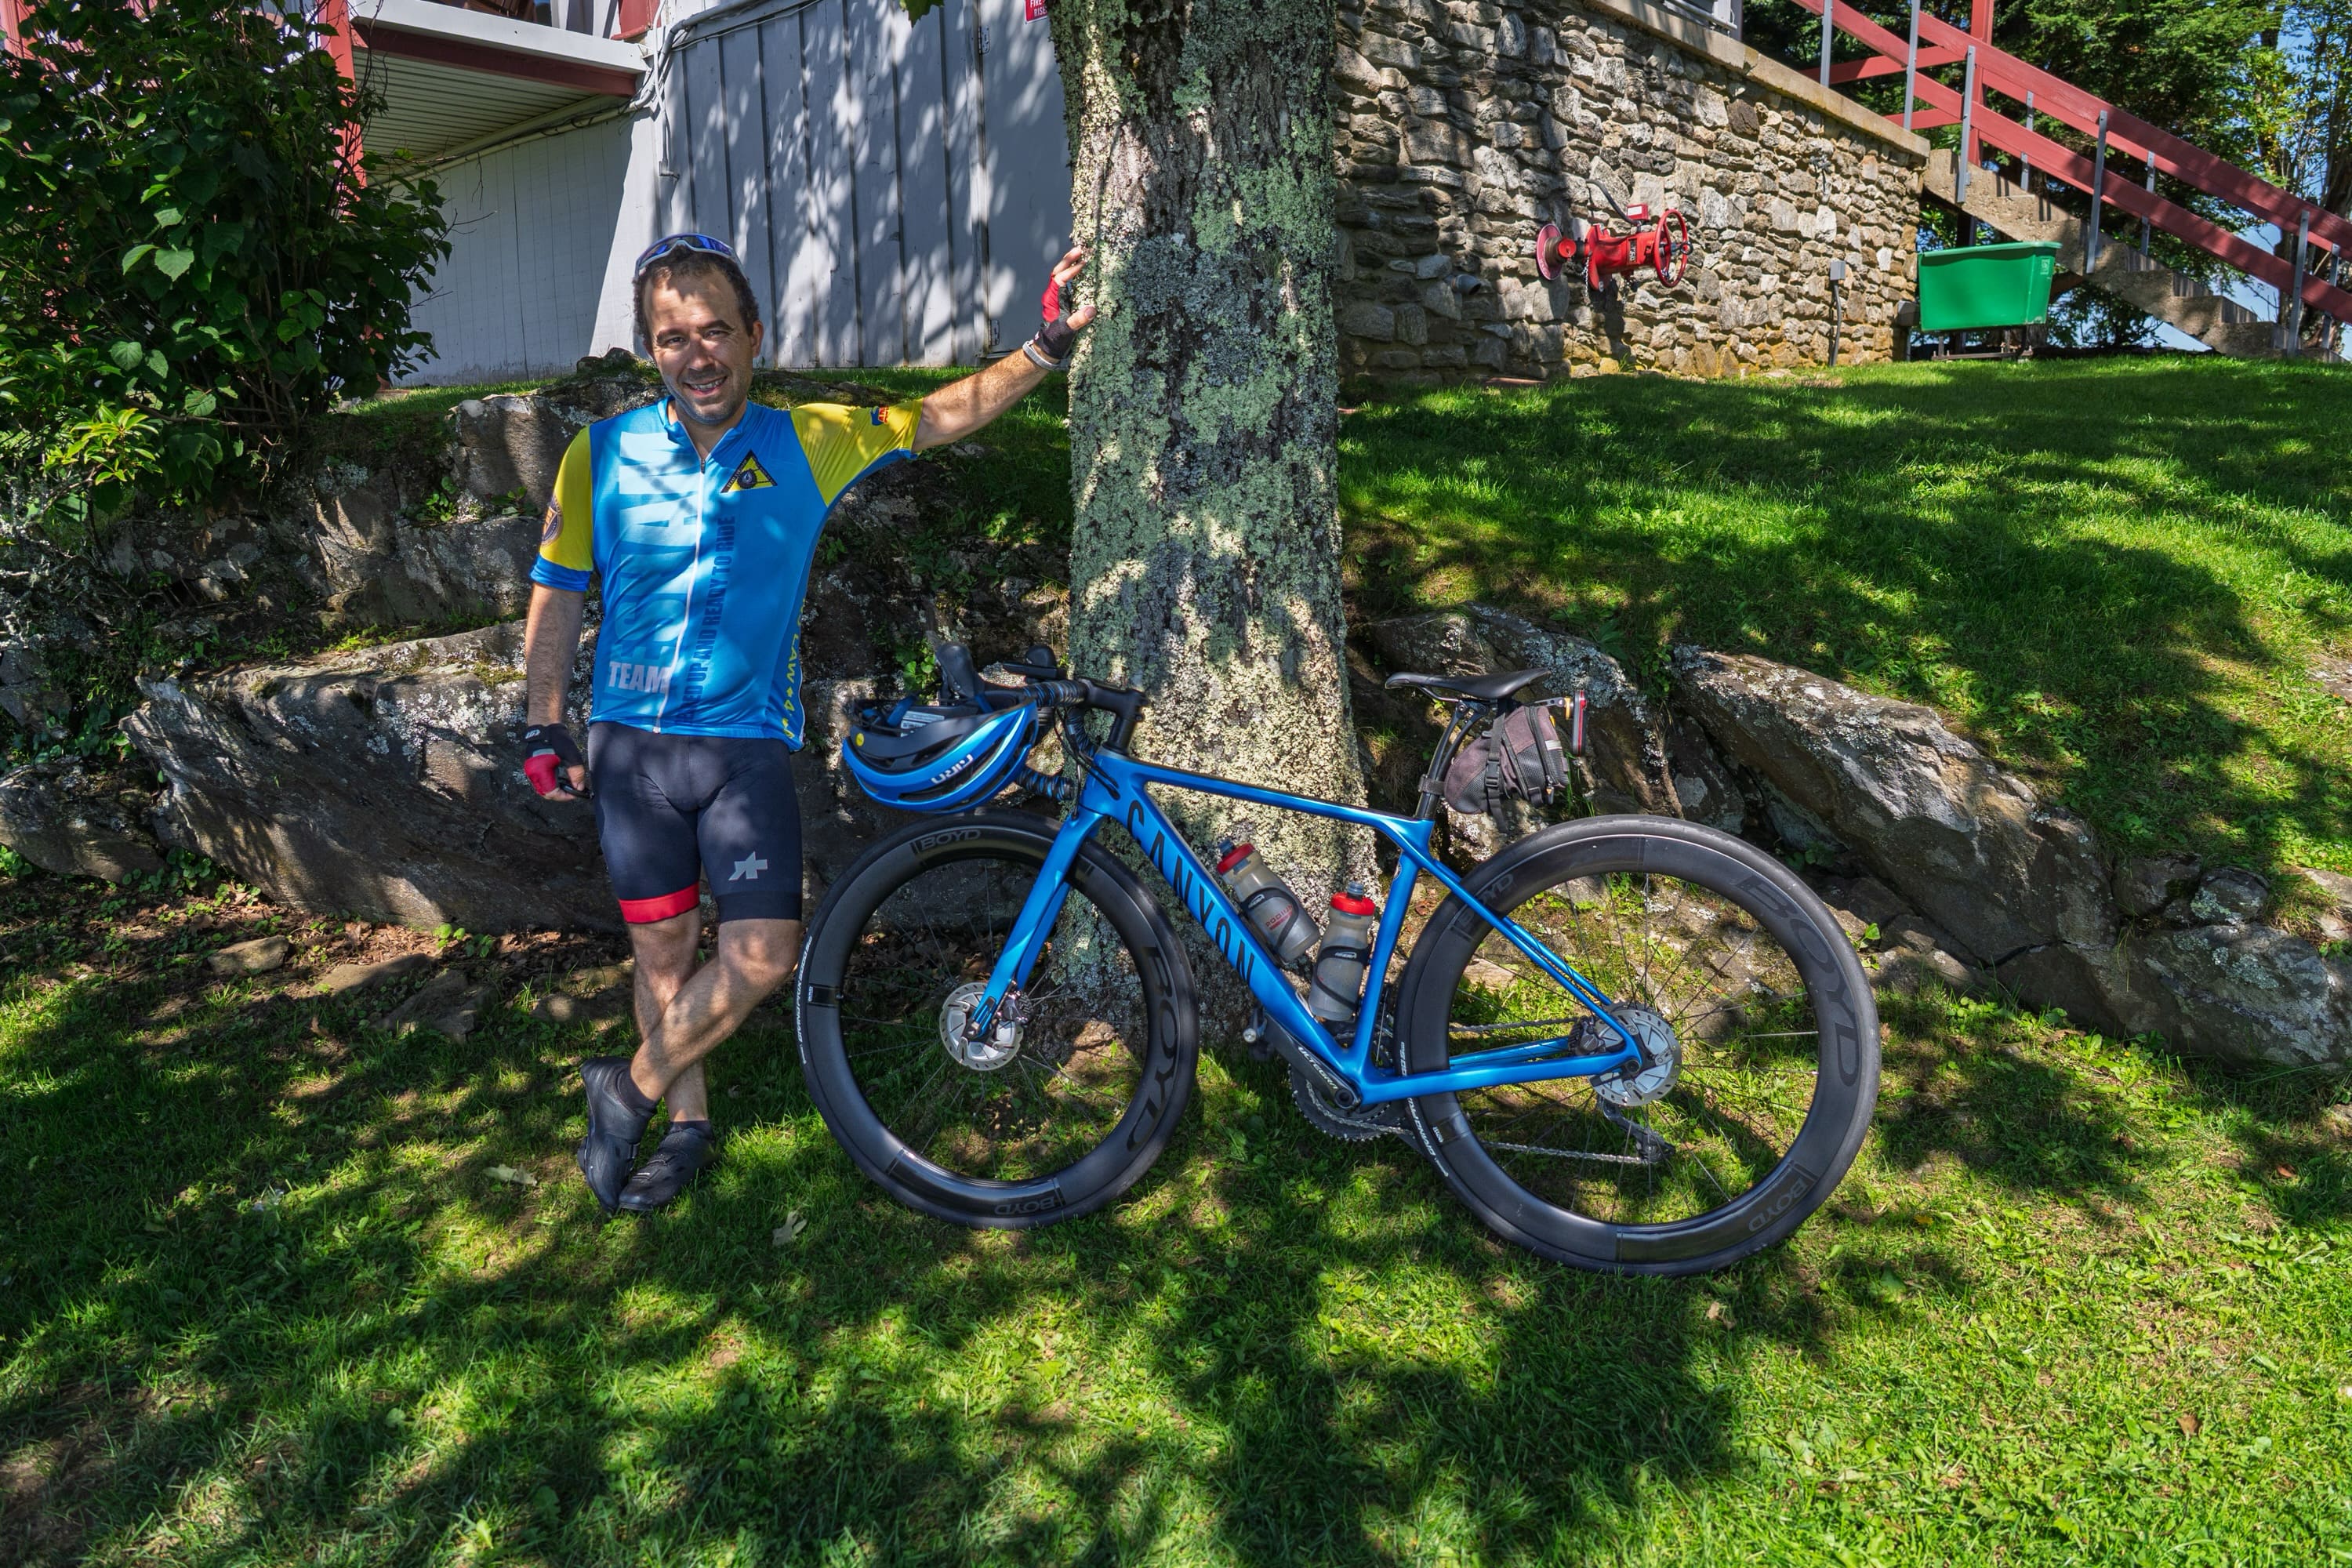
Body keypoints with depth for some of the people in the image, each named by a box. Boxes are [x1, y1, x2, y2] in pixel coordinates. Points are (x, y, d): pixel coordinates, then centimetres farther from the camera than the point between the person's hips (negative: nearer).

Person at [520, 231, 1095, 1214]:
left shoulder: (808, 443, -3)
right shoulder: (601, 455, -3)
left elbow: (944, 416, 2)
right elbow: (556, 596, 6)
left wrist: (1047, 348, -8)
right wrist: (542, 728, 3)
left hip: (748, 741, 0)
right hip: (630, 745, 1)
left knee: (762, 958, -7)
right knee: (663, 954, 10)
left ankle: (629, 1088, 17)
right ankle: (688, 1123, 32)